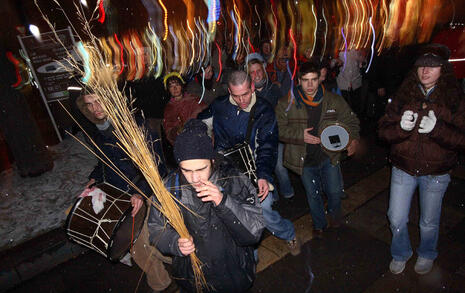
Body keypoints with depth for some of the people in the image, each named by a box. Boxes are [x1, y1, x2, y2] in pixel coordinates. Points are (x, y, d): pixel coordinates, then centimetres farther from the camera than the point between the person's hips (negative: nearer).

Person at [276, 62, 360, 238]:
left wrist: (353, 139, -11)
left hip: (329, 156, 1)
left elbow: (350, 120, 6)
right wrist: (300, 136, -20)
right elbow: (279, 129, -8)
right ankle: (319, 224, 41)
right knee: (312, 195, 14)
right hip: (304, 159, 0)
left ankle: (334, 213, 47)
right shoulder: (287, 104, -9)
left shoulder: (334, 101, -4)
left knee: (335, 191, 10)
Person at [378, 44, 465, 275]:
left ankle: (427, 254, 49)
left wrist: (437, 129, -31)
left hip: (436, 172, -1)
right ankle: (400, 254, 40)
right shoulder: (403, 96, -6)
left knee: (429, 223, 18)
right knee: (396, 219, 11)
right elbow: (383, 130, -8)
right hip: (403, 169, 1)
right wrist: (401, 127, -28)